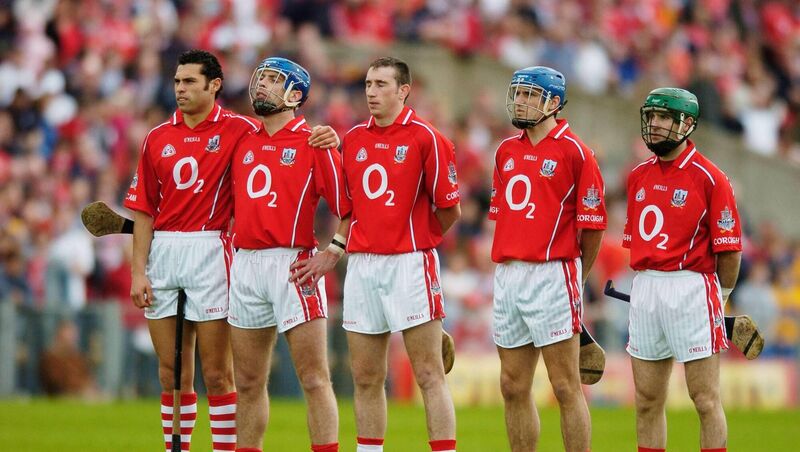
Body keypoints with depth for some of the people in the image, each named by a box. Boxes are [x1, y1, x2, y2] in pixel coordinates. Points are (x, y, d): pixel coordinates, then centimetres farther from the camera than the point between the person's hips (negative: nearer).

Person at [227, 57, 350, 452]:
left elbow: (350, 208, -6)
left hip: (293, 266, -6)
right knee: (248, 383, 10)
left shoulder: (313, 144, -2)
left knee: (314, 379, -8)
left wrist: (332, 254, -16)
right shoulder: (243, 141, 14)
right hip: (245, 264, 6)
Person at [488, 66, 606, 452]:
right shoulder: (506, 151, 14)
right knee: (513, 388, 9)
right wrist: (507, 266, 14)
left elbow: (592, 225, -4)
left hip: (552, 275, -7)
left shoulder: (574, 152, -6)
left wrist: (574, 275, 5)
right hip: (507, 274, 7)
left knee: (566, 387, -5)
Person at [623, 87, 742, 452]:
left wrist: (721, 296, 3)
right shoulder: (639, 176, 12)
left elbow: (729, 248, -6)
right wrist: (643, 283, 12)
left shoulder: (709, 178, -7)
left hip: (691, 288, -6)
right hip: (644, 289, 6)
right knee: (647, 401, 8)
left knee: (705, 400, -4)